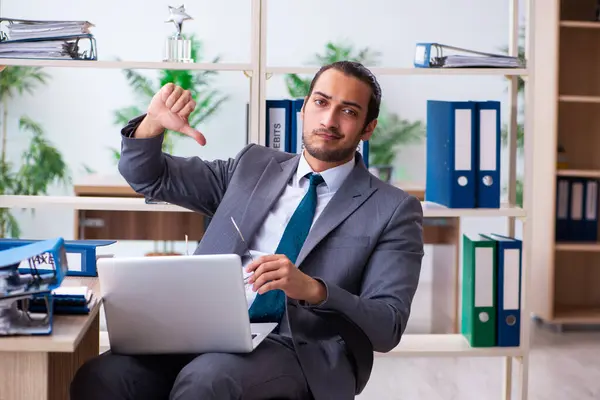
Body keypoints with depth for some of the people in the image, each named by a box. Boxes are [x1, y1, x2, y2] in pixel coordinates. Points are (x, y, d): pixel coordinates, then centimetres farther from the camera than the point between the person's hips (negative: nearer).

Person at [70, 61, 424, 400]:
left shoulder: (394, 210, 6)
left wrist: (312, 289, -21)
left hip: (300, 352, -3)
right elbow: (149, 179, 22)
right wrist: (153, 123, 0)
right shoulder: (252, 167, 18)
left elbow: (388, 328, -3)